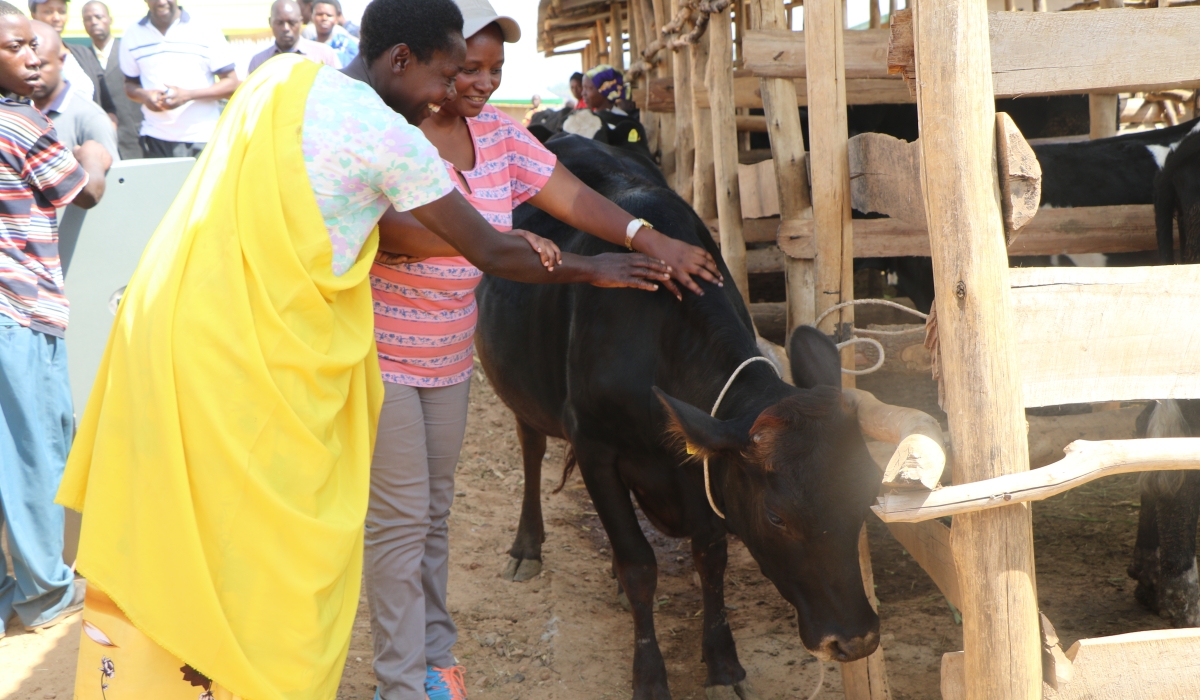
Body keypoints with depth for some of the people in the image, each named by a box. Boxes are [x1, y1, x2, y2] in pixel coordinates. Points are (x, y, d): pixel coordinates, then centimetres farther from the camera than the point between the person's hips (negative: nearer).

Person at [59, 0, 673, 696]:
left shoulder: (284, 79, 13)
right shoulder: (389, 136, -12)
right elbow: (490, 254, -2)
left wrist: (512, 245, 10)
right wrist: (591, 270, 14)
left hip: (166, 321, 9)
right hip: (254, 358, -8)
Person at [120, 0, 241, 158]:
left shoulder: (207, 32, -1)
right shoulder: (133, 35, 9)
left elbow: (232, 84, -1)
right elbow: (130, 84, 17)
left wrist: (188, 95, -15)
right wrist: (144, 96, -7)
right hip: (154, 139, 2)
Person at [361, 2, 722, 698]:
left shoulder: (498, 132, 3)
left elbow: (572, 196, 1)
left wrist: (649, 238, -12)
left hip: (450, 356, 7)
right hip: (380, 353, -7)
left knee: (435, 512, 17)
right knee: (400, 520, -1)